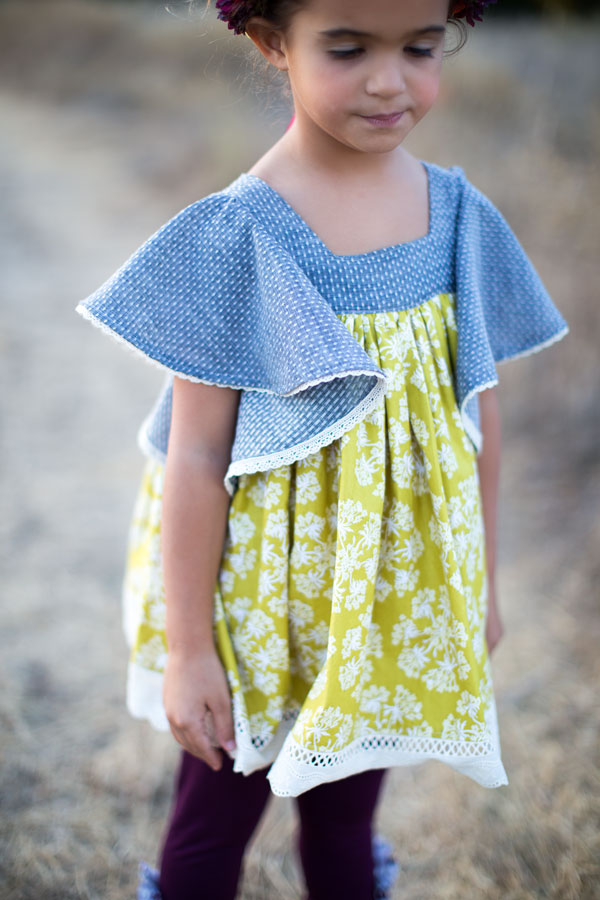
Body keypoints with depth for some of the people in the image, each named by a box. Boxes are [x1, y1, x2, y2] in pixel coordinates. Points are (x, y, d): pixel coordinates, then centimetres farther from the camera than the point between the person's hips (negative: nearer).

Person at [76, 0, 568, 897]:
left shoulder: (458, 214, -5)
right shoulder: (238, 236, -18)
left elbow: (479, 403, 4)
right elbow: (196, 456, -15)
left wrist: (483, 581, 11)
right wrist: (187, 647, -10)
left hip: (394, 600, 4)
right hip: (262, 604, -3)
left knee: (348, 820, 22)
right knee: (216, 819, 15)